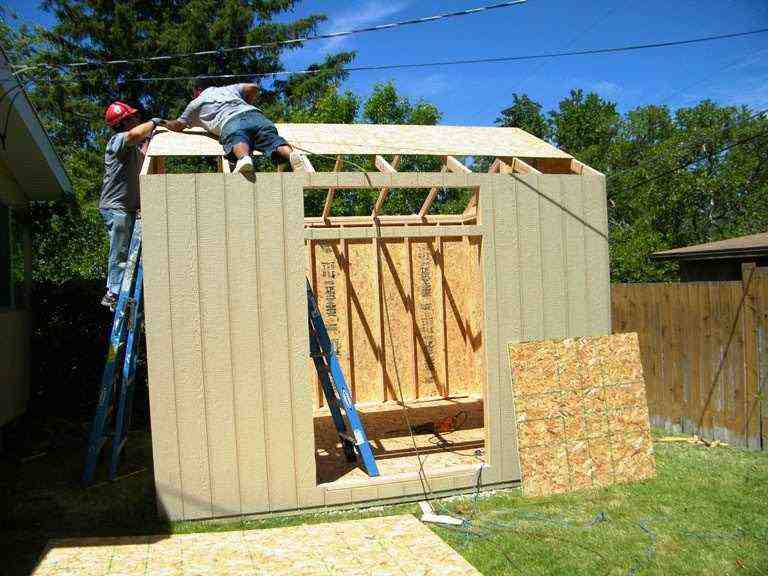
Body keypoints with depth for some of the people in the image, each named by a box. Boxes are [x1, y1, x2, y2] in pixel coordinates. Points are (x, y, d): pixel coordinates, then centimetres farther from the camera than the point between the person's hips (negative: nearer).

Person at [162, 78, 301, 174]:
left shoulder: (196, 103, 34)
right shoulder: (229, 89, 43)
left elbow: (178, 126, 42)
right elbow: (253, 88, 35)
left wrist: (165, 123, 64)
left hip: (229, 121, -3)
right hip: (255, 114, 3)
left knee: (237, 140, -30)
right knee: (271, 137, -20)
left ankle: (244, 157, -67)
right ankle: (290, 153, -54)